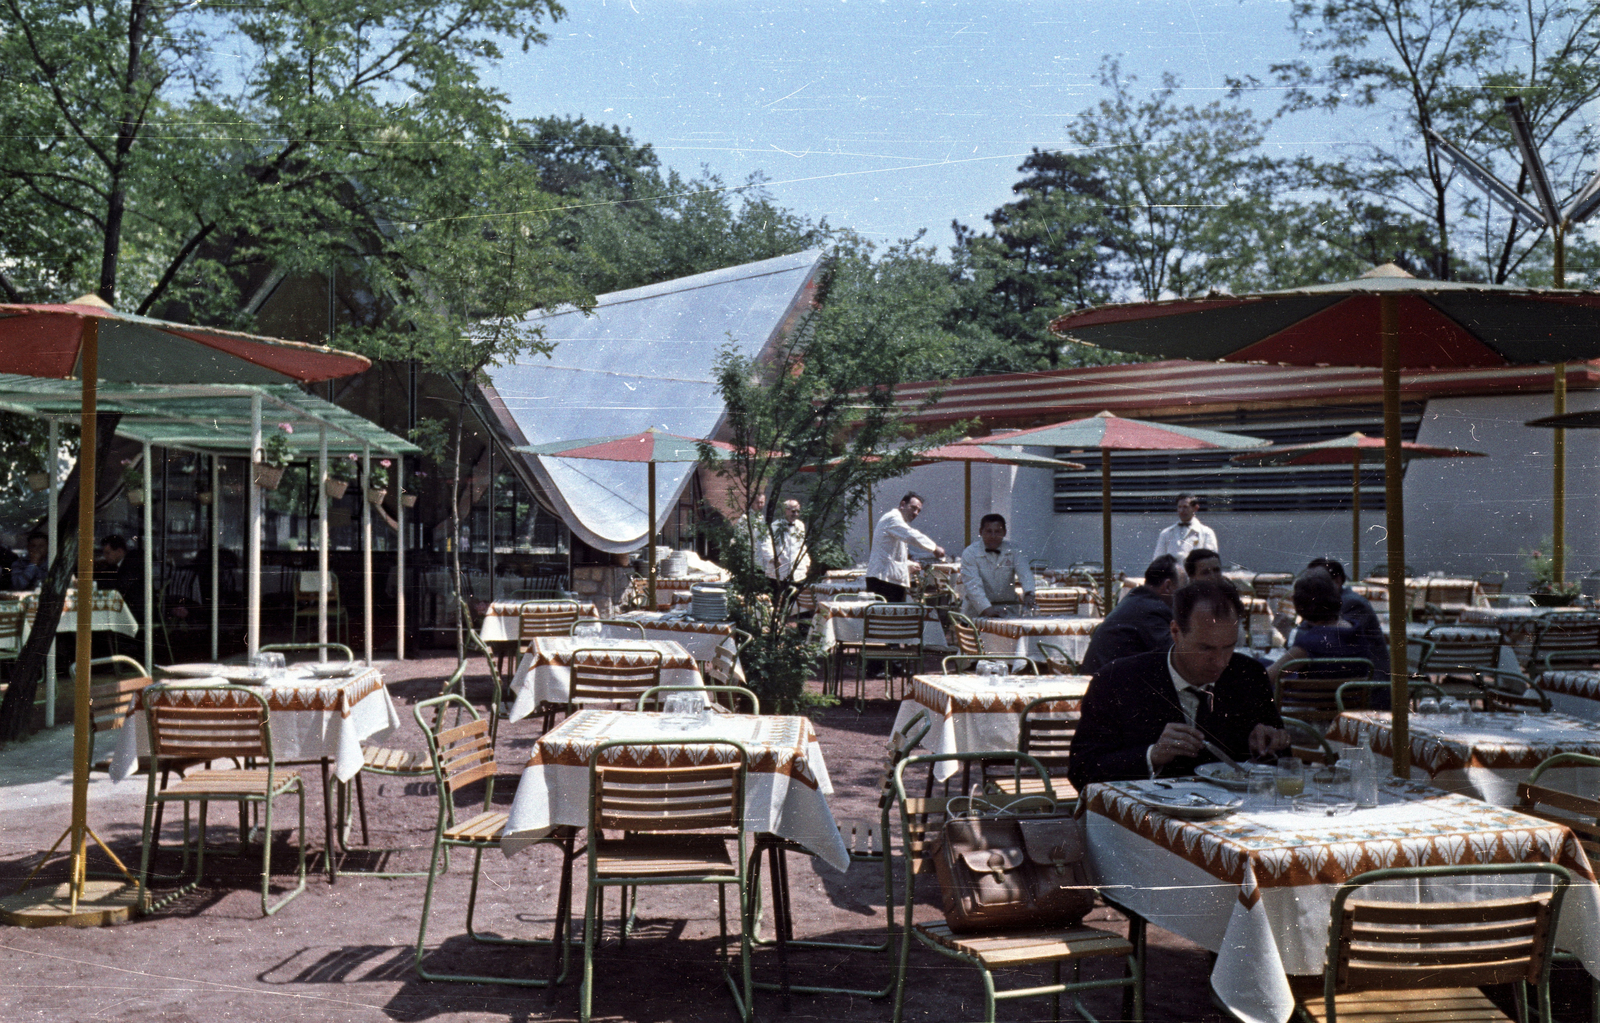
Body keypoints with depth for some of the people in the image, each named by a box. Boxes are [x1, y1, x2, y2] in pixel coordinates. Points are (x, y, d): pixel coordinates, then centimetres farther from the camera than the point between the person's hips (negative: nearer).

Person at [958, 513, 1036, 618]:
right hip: (977, 611, -2)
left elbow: (1024, 572, -12)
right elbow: (973, 585, -16)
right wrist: (986, 609, -30)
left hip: (1006, 612, 2)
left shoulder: (1013, 551, 4)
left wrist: (1028, 594, -33)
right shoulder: (970, 553, -5)